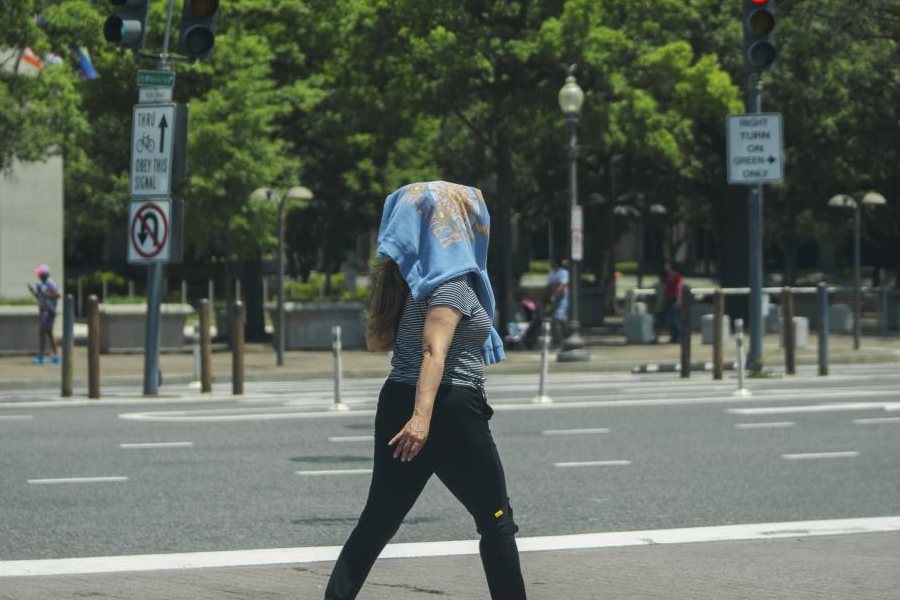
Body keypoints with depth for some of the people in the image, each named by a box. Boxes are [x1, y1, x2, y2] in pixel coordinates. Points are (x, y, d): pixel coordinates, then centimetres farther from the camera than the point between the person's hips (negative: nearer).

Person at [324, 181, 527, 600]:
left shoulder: (416, 277, 11)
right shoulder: (451, 280, -13)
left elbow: (377, 342, 20)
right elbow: (435, 350, -25)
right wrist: (423, 416, -35)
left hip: (399, 404, 8)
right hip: (448, 410, -8)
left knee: (378, 521, 8)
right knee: (496, 521, 4)